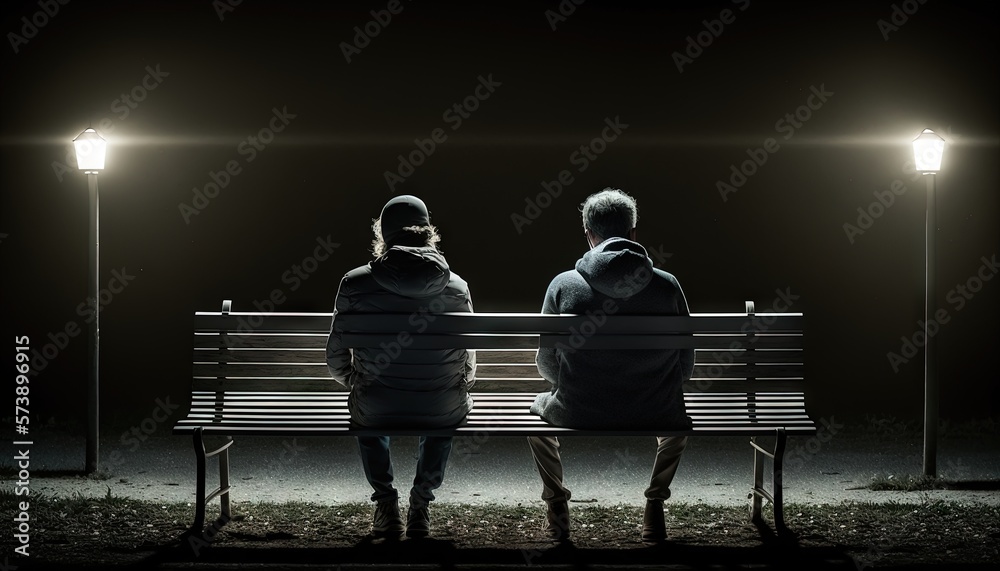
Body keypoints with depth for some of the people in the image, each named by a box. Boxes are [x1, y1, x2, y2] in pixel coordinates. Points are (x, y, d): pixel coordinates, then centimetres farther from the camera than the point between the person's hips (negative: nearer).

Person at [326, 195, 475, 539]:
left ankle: (386, 504, 32)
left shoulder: (355, 283, -7)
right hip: (444, 413, 1)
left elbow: (336, 363, -1)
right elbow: (469, 367, 3)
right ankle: (421, 504, 32)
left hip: (375, 410, 0)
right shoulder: (457, 287, -4)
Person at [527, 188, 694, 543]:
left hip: (578, 416, 0)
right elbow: (685, 366, 1)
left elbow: (546, 365, 1)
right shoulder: (667, 285, -6)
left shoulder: (563, 285, -7)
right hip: (654, 416, 1)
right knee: (678, 419, 38)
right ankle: (655, 507, 32)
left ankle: (557, 508, 34)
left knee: (539, 407, 35)